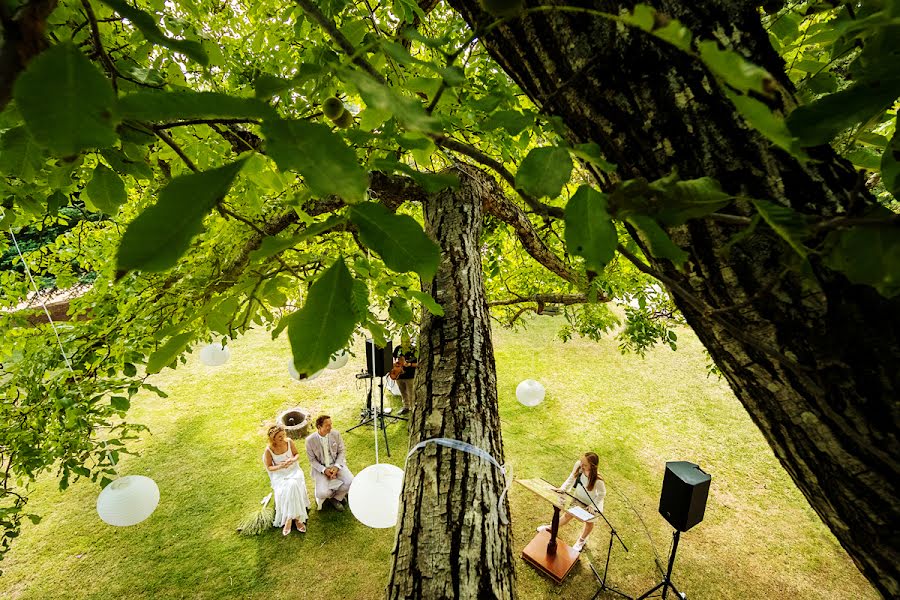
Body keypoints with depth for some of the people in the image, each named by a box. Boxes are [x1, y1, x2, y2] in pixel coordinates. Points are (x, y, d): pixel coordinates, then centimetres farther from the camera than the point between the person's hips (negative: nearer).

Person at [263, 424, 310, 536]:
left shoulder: (289, 441, -9)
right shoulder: (269, 450, -14)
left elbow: (297, 454, 4)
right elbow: (269, 467, -4)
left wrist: (293, 459, -19)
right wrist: (280, 467, -23)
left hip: (293, 470, 1)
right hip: (279, 474, -1)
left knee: (293, 485, -30)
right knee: (285, 490, -30)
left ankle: (289, 518, -17)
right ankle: (295, 518, -17)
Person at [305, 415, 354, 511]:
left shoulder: (336, 434, -9)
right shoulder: (310, 440, -14)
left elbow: (341, 452, 0)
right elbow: (312, 460, -5)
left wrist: (336, 467, -16)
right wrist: (324, 470, -19)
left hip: (336, 464, 2)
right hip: (320, 467, -2)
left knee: (350, 482, -20)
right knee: (322, 494, -23)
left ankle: (335, 498, 10)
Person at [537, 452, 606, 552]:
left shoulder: (597, 479, -41)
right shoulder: (578, 464, -31)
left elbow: (602, 494, -20)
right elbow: (571, 479, -14)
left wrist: (593, 505, -20)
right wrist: (563, 488, -21)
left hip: (592, 502, -3)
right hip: (578, 498, 3)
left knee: (589, 522, 24)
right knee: (568, 514, 23)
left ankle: (582, 539, 55)